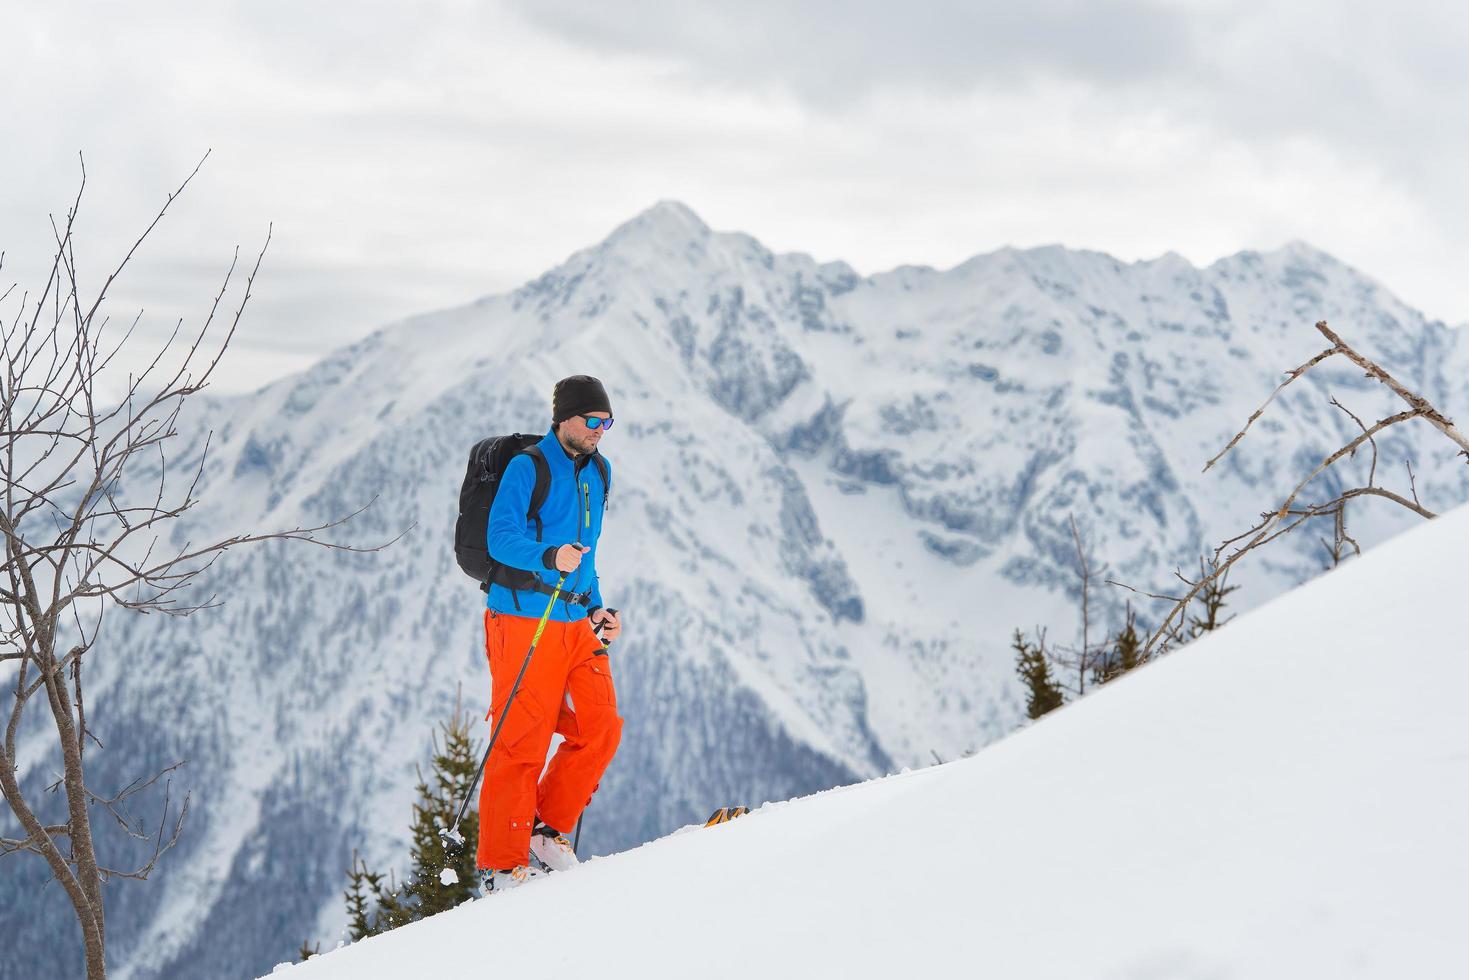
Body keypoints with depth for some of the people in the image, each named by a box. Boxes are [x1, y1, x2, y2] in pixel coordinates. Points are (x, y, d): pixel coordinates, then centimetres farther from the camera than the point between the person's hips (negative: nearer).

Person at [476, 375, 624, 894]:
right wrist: (551, 558, -33)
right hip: (525, 621, -7)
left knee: (600, 729, 1)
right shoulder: (527, 467, -8)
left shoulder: (596, 472, 17)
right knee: (522, 742, -7)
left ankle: (547, 830, 17)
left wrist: (597, 608, 18)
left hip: (576, 623, 8)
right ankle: (500, 864, 1)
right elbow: (500, 539, -17)